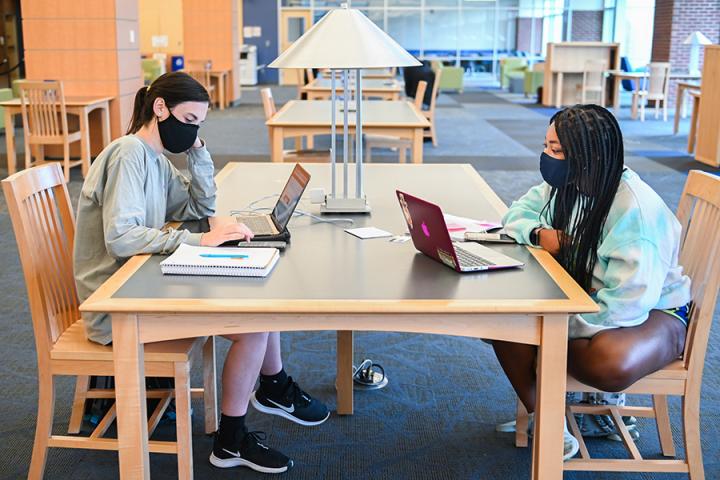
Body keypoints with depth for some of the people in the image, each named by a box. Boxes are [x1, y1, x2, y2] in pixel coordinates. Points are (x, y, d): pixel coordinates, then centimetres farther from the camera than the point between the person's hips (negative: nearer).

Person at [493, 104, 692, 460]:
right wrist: (538, 233, -17)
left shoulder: (634, 208, -30)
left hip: (653, 311, -6)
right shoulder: (564, 185, -8)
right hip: (582, 295, 7)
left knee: (611, 363, -39)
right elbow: (517, 213, 7)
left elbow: (629, 303, -32)